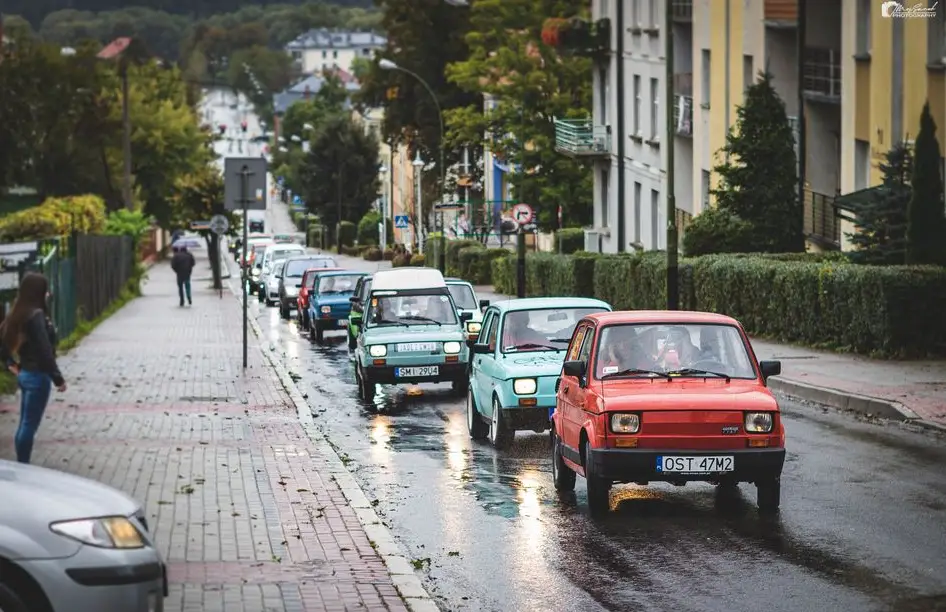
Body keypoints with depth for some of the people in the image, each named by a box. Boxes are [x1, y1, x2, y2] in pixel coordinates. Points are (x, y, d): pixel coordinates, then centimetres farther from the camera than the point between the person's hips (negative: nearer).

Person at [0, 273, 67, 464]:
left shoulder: (18, 314, 7)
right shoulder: (36, 315, -20)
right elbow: (44, 350, -23)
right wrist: (58, 378, -18)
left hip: (24, 374, 9)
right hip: (37, 376, -9)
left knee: (24, 425, 15)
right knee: (29, 426, -3)